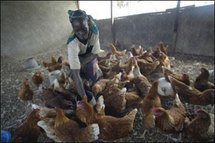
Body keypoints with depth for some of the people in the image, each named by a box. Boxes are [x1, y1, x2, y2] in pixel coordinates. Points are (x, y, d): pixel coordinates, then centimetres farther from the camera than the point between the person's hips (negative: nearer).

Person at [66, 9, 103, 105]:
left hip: (90, 56, 2)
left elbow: (94, 53, -19)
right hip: (78, 57, -1)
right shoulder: (72, 43, -41)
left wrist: (82, 63, -33)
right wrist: (83, 97, -48)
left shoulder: (94, 32, -32)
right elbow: (75, 74, -45)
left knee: (97, 77, -7)